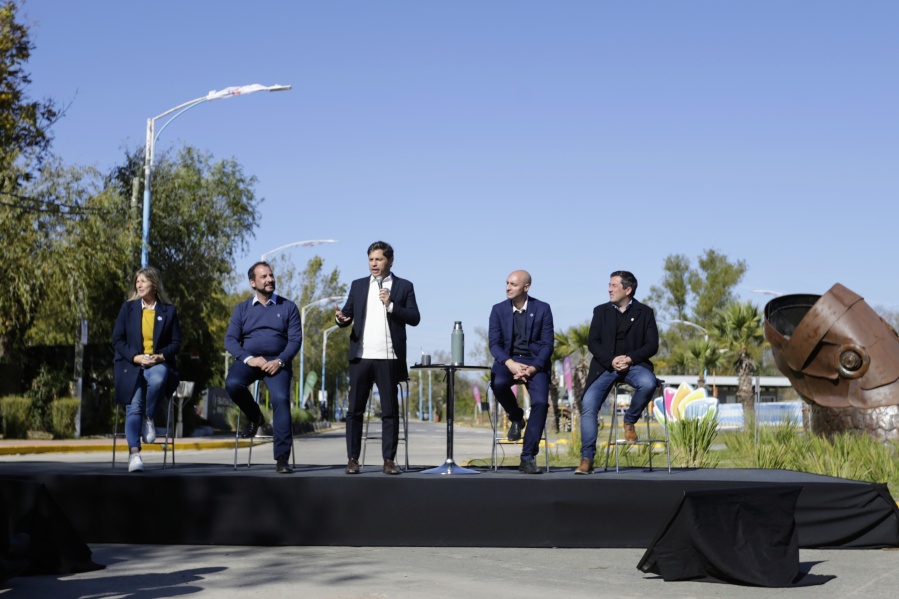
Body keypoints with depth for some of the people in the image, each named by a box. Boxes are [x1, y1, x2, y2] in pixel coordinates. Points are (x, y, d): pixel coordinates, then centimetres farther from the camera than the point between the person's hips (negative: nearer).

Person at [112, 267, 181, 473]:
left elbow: (176, 342, 7)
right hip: (131, 364, 0)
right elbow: (117, 339, 5)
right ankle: (134, 454, -30)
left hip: (158, 364, 0)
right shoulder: (128, 308, 10)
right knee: (134, 405, -23)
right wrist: (136, 357, -11)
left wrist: (161, 356, -13)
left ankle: (149, 418, -11)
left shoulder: (168, 310, 9)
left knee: (158, 378, -37)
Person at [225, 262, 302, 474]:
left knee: (281, 399, -26)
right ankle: (254, 416, 0)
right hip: (248, 359, 1)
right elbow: (230, 339, 5)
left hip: (277, 361, -1)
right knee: (232, 383, -31)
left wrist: (280, 361, -15)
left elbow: (295, 339, 2)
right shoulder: (242, 309, 13)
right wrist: (248, 359, -13)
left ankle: (282, 458, -24)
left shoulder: (288, 307, 9)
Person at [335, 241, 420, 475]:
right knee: (355, 409, 2)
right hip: (361, 356, 2)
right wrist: (341, 317, -13)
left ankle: (389, 460, 6)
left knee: (390, 410, 1)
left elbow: (414, 318, -1)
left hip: (389, 358, -2)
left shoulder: (404, 286, 7)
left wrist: (391, 305, -13)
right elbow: (348, 314, 9)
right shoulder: (358, 285, 14)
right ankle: (352, 459, 7)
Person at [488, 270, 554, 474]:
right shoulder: (498, 310, 5)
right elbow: (494, 344, -1)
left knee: (540, 402, -26)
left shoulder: (542, 309, 1)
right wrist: (510, 363, -20)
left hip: (535, 362, -1)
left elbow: (547, 344, -2)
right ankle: (516, 417, -1)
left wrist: (533, 368, -19)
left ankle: (528, 458, -18)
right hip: (508, 361, 1)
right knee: (498, 383, -34)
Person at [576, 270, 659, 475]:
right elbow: (592, 342, 3)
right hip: (605, 365, 1)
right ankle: (587, 458, -17)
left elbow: (652, 345, 1)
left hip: (633, 364, -1)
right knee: (588, 404, -20)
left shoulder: (645, 312, 8)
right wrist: (611, 360, -14)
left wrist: (630, 358, -16)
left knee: (648, 383, -34)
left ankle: (629, 421, -6)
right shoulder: (601, 311, 12)